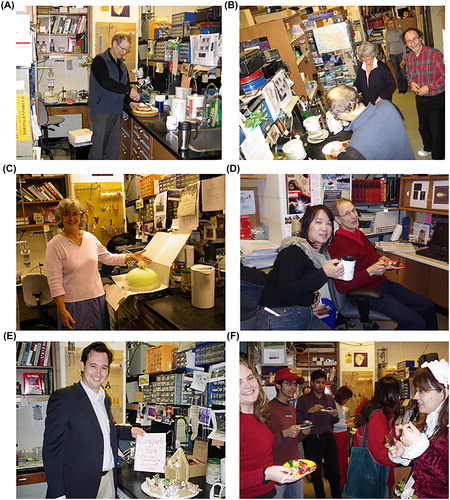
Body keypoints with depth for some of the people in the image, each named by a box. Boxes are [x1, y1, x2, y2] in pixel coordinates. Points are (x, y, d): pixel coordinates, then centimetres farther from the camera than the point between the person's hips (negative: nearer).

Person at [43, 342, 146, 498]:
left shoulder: (105, 399, 12)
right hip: (79, 486, -7)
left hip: (109, 480, 7)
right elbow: (52, 450, -14)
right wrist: (58, 495, -18)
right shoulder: (62, 398, -13)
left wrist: (130, 431, 12)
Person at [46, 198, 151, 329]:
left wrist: (131, 257, 11)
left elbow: (107, 258, 19)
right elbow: (55, 282, -14)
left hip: (97, 298, 5)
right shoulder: (55, 245, -11)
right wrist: (62, 311, -17)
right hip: (73, 303, -5)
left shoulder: (90, 238, 5)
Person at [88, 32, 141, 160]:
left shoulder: (122, 65, 17)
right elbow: (106, 82, -22)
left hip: (117, 113, 7)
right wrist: (129, 90, -22)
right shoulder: (100, 60, -8)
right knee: (98, 148, -6)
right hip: (100, 112, -7)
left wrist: (129, 102, 4)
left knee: (113, 149, 8)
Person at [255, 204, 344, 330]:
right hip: (279, 319, -9)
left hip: (304, 315, 9)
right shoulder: (293, 252, -16)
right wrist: (323, 273, -32)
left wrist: (313, 294, 4)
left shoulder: (321, 253, 10)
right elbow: (285, 293, -27)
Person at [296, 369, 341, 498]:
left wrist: (335, 416, -5)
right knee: (316, 474, 5)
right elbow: (298, 421, -8)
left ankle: (337, 496, 16)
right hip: (311, 440, -3)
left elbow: (334, 421, 18)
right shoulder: (303, 400, 0)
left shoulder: (330, 399, 13)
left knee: (334, 472, 2)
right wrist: (309, 411, -21)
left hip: (328, 438, 3)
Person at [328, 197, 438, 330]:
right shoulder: (338, 244, -19)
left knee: (428, 307, 6)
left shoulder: (359, 234, 11)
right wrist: (370, 271, -26)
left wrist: (382, 261, 8)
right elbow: (342, 287, -23)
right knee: (416, 322, -18)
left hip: (382, 283, 9)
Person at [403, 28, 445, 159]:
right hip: (420, 98, 7)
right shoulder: (409, 57, 2)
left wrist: (428, 87, -22)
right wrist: (411, 82, -4)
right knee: (423, 127, 25)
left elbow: (445, 76, -19)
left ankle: (438, 157, 17)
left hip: (436, 99, -7)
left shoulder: (434, 54, -20)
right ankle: (428, 147, 50)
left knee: (437, 130, 1)